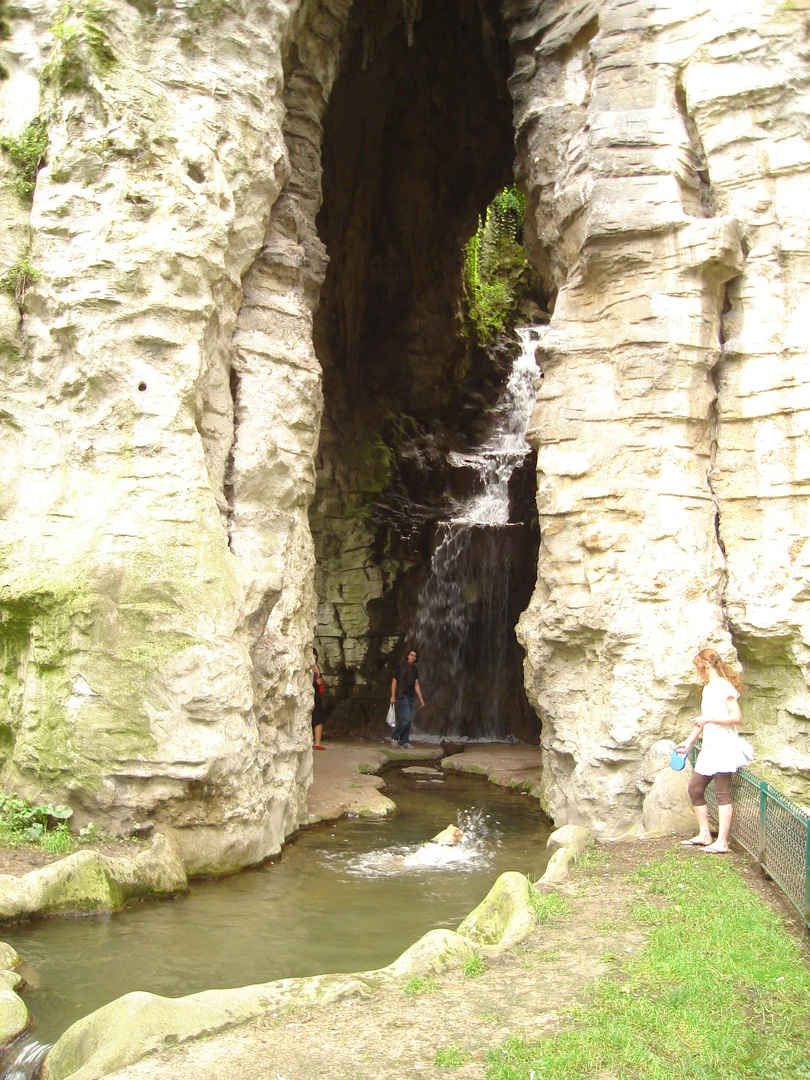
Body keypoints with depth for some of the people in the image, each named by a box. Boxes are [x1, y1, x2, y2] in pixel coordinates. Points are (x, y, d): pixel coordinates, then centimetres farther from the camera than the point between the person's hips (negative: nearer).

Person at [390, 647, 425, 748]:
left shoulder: (415, 669, 14)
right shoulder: (401, 666, -3)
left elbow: (416, 685, 17)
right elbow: (394, 681, -4)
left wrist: (421, 698, 12)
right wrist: (393, 696, -10)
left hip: (411, 697, 6)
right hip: (402, 696, -6)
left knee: (409, 721, 3)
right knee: (406, 719, -16)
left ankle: (404, 741, 8)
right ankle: (394, 736, -1)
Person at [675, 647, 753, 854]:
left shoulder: (725, 687, -11)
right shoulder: (707, 689, 16)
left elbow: (736, 717, -18)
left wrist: (709, 719, -20)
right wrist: (688, 742, 24)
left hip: (724, 746, -10)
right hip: (709, 748, 10)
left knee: (722, 794, -7)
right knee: (695, 789, 9)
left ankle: (722, 842, -4)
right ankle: (704, 835, 17)